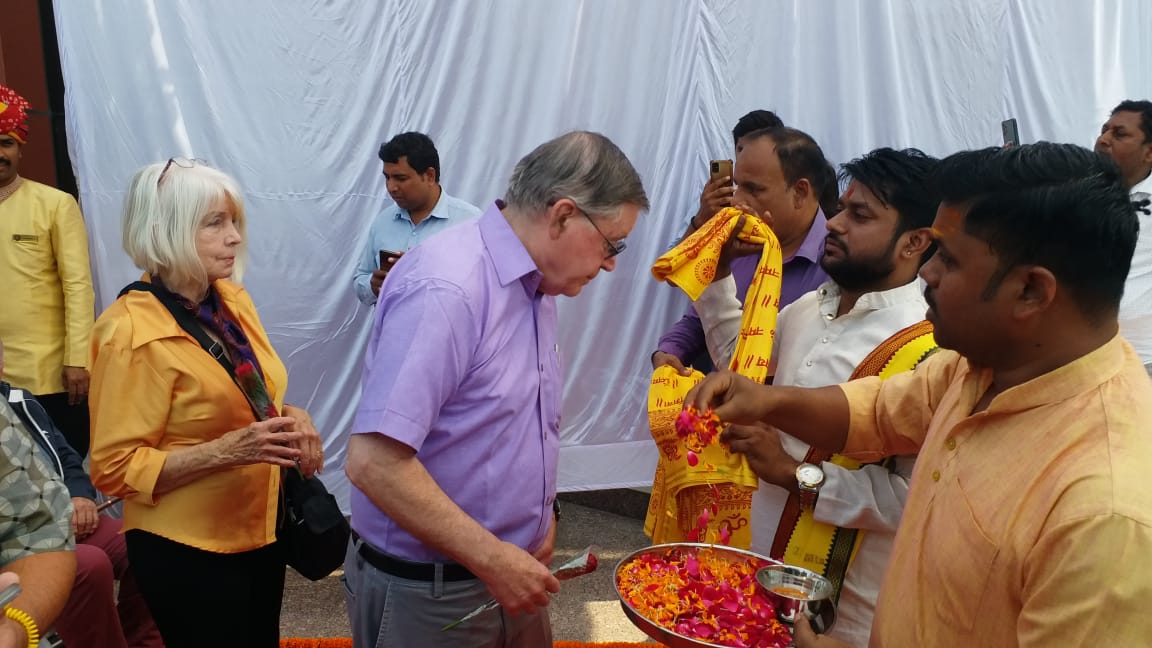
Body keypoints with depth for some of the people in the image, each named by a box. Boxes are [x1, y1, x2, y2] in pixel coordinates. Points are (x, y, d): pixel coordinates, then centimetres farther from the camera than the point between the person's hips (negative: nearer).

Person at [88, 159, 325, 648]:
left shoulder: (232, 299, 0)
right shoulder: (134, 332, -22)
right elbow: (114, 468, -20)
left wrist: (288, 417, -5)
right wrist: (227, 450, -28)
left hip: (261, 526, 7)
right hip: (186, 549, -7)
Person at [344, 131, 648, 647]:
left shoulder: (536, 285, 4)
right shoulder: (445, 289, -25)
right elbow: (373, 462, -28)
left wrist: (540, 517, 4)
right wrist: (493, 559, -22)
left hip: (507, 566, 8)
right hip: (426, 589, -8)